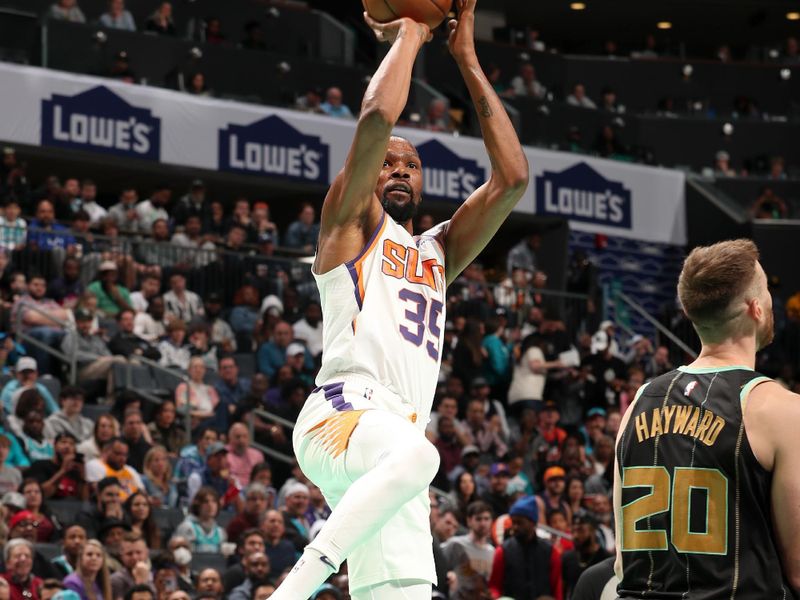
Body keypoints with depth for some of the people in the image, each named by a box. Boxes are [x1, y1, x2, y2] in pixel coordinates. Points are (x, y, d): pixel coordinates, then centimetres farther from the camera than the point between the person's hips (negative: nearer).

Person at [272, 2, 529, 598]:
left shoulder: (438, 252, 31)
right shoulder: (352, 222, 13)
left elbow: (513, 177, 20)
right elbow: (377, 117, -4)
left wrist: (467, 57, 22)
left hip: (402, 433, 7)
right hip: (343, 413, -7)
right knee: (415, 453, -39)